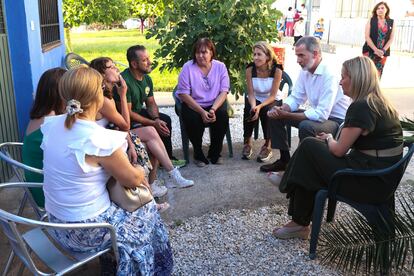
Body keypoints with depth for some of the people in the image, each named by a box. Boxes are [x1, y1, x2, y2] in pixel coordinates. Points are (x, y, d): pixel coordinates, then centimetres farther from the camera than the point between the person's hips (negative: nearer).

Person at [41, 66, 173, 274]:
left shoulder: (52, 124, -7)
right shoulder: (100, 139, -29)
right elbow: (133, 179, -14)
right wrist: (140, 171, 7)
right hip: (86, 232, -7)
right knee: (147, 209, 17)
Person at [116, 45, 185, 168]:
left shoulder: (146, 78, 0)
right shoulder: (124, 81, -28)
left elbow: (151, 103, 7)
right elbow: (127, 112, -28)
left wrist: (156, 119, -14)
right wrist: (153, 123, -27)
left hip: (139, 111, 9)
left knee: (165, 119, 1)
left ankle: (167, 157, 11)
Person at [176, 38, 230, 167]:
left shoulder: (220, 66, -1)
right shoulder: (188, 67, -8)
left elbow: (223, 92, -5)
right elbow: (184, 94, -13)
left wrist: (213, 109, -23)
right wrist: (202, 112, -22)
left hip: (215, 104, 2)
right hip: (193, 105, -2)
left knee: (223, 115, -27)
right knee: (193, 119, -32)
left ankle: (215, 152, -4)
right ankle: (198, 153, -5)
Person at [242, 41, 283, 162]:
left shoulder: (276, 70, -20)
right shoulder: (250, 69, -16)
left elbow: (273, 95, -17)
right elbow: (251, 93, -13)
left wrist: (260, 106, -34)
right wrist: (253, 106, -34)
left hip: (273, 100, -1)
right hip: (255, 99, 1)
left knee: (267, 112, -33)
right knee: (249, 110, -31)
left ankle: (267, 146, -14)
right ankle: (247, 143, -11)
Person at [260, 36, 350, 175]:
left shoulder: (329, 75, -27)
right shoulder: (305, 71, -1)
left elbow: (321, 115, -32)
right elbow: (295, 98, 6)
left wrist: (286, 115, -29)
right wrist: (281, 110, -17)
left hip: (336, 120, -8)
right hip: (318, 113, 8)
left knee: (306, 126, -36)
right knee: (275, 114, 0)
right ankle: (284, 160, 11)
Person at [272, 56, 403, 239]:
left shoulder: (361, 107, -19)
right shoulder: (380, 103, 11)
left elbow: (339, 150, -15)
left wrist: (328, 139, 6)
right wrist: (330, 140, 6)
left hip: (371, 182, -10)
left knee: (310, 147, -3)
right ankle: (299, 222, 18)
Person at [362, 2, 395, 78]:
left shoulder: (391, 22, 7)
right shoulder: (371, 20, 1)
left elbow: (391, 38, 4)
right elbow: (367, 37, -6)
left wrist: (383, 50, -11)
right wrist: (376, 50, -15)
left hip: (383, 53, 2)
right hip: (369, 51, -2)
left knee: (378, 75, 4)